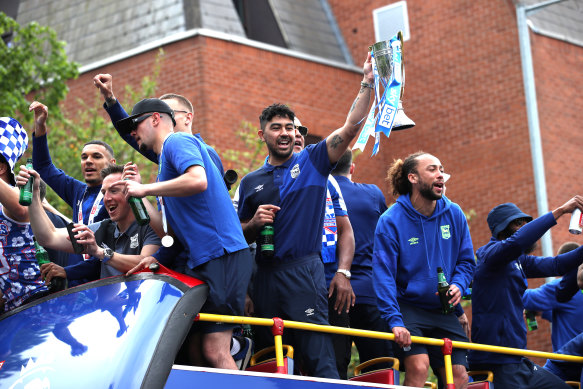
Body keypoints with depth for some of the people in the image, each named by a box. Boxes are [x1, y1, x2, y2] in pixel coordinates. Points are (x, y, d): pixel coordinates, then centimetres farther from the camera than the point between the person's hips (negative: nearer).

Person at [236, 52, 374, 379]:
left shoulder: (313, 162, 7)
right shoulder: (251, 182, 15)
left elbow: (350, 129, -4)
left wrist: (367, 85, -12)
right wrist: (254, 223, -2)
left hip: (304, 271, -4)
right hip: (265, 275, 4)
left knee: (319, 358, -14)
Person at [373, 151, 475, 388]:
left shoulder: (454, 215, 3)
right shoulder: (391, 220, -11)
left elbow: (466, 261, 12)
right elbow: (384, 275, -16)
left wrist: (458, 285, -11)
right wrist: (394, 321, -26)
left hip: (443, 311, 5)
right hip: (408, 306, -5)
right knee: (418, 368, -24)